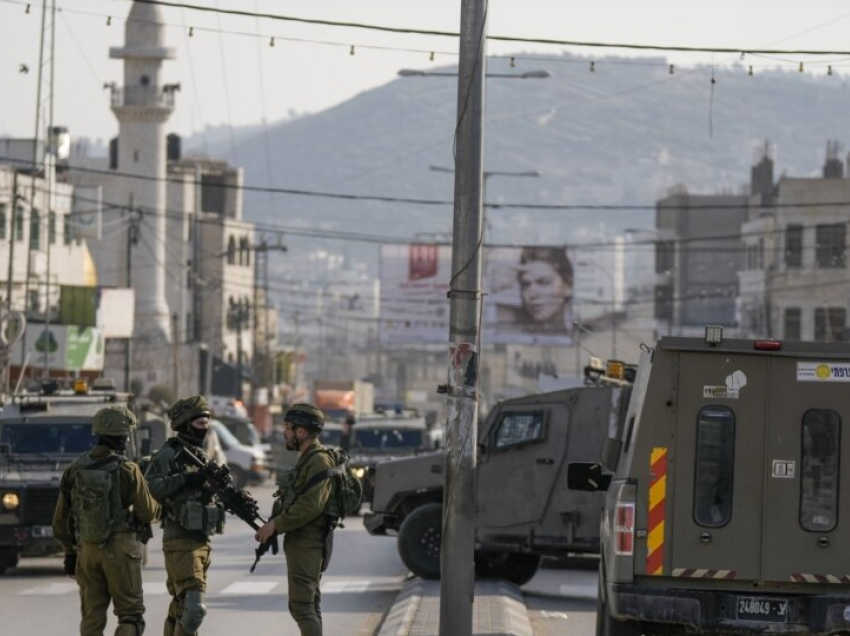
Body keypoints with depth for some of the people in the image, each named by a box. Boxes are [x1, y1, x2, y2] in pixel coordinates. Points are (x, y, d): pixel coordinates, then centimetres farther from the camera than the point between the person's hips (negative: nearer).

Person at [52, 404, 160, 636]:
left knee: (92, 617, 11)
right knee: (130, 614, 3)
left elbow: (61, 518, 8)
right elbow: (147, 512, -5)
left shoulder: (75, 469, 2)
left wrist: (70, 552, 18)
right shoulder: (127, 471, -13)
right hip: (120, 550, -5)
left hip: (87, 550, 5)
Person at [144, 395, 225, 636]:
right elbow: (149, 488, -23)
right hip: (180, 543, -8)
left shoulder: (201, 457, 16)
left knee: (182, 606, 14)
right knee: (194, 607, -16)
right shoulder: (168, 455, -9)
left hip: (202, 541, 8)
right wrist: (185, 479, -26)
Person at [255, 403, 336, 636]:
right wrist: (275, 523, 10)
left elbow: (311, 506, -26)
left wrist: (275, 525, -21)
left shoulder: (319, 462, -17)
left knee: (301, 606, -13)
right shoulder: (307, 459, 16)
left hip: (306, 545, -11)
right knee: (309, 604, 14)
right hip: (303, 542, 11)